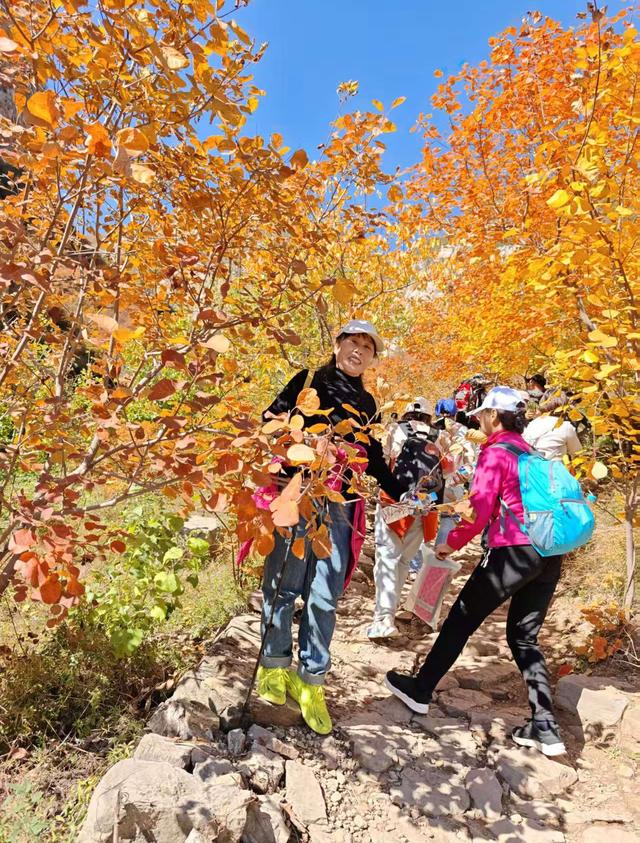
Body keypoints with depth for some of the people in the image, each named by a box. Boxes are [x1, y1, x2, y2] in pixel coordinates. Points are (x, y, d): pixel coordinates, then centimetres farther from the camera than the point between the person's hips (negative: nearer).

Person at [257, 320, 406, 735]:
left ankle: (312, 681, 18)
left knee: (324, 598, 4)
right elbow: (270, 420, 3)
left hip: (338, 506, 3)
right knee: (283, 584, 3)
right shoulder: (308, 381, 5)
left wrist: (403, 495, 20)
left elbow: (375, 460, 24)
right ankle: (274, 665, 23)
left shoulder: (367, 404, 17)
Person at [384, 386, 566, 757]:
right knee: (525, 636, 16)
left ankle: (421, 690, 20)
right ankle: (546, 728, 14)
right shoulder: (531, 452, 17)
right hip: (550, 553, 8)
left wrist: (451, 543, 1)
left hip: (515, 550, -8)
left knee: (462, 619, 7)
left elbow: (480, 511, -12)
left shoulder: (495, 452, -6)